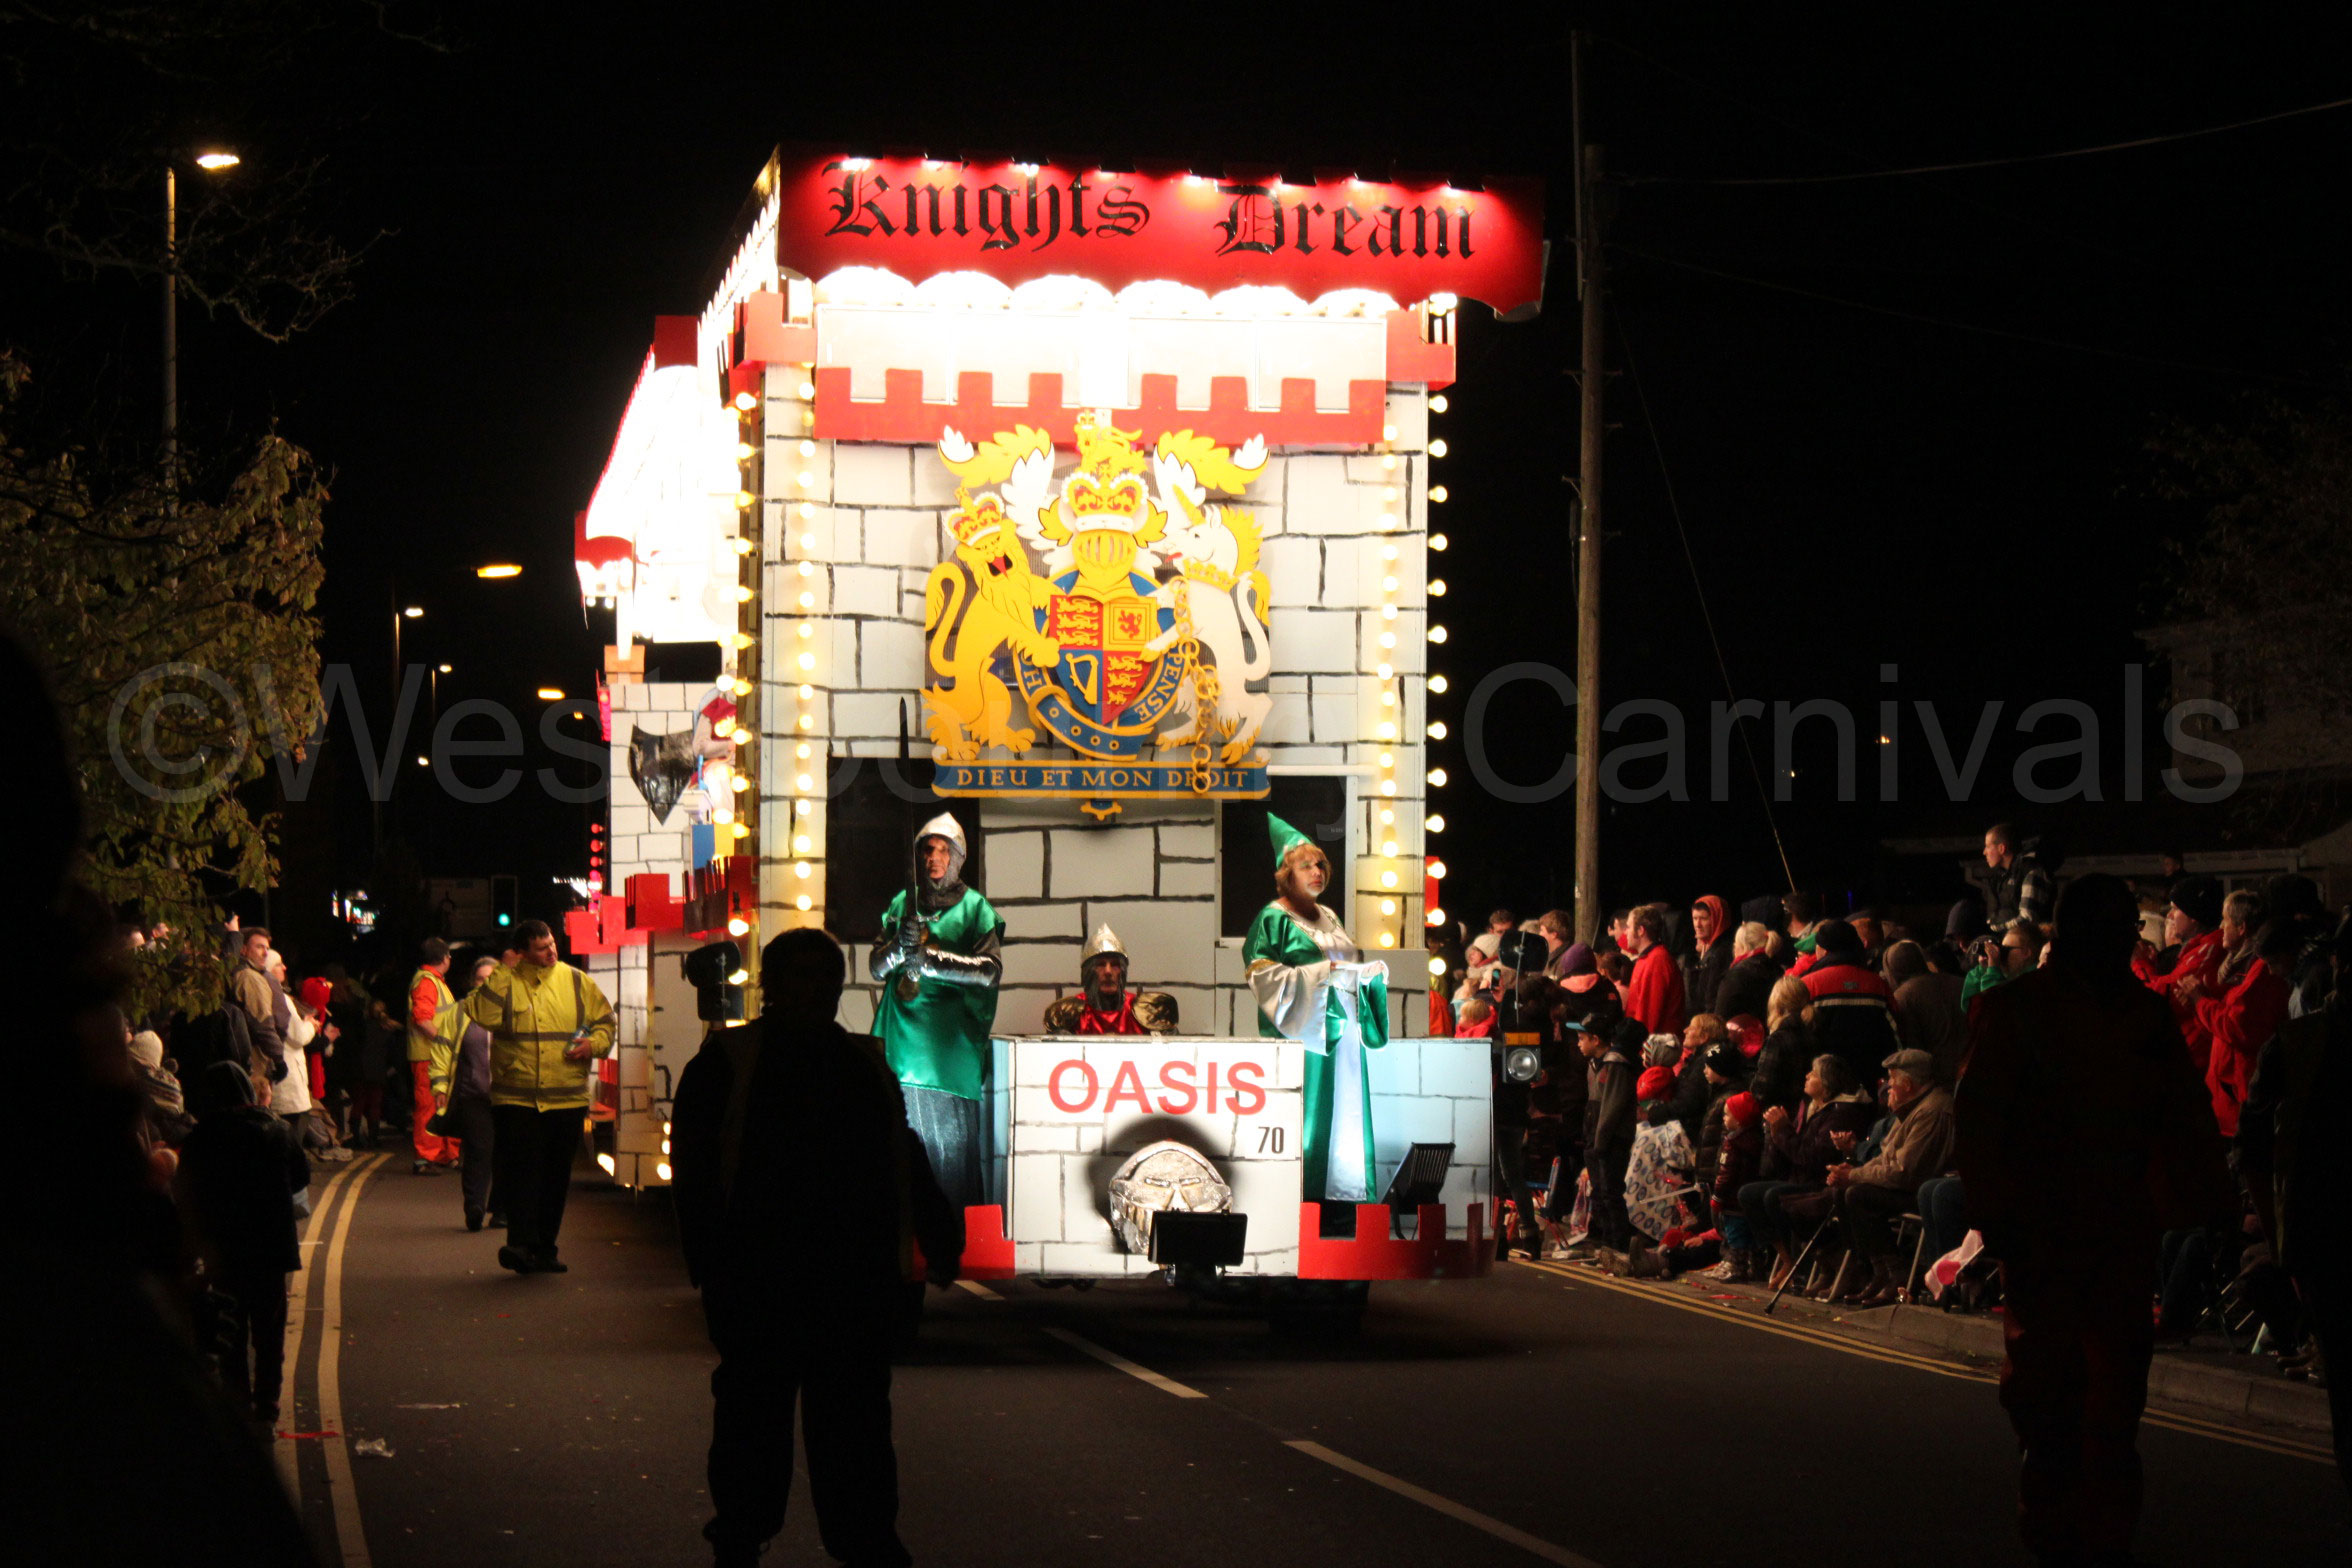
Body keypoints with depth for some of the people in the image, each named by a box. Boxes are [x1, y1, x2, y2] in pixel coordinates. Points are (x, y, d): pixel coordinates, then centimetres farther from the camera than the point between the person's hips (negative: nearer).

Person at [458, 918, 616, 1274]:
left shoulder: (576, 982, 9)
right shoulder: (504, 983, 2)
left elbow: (605, 1019, 16)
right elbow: (475, 1013, -11)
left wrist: (594, 1043, -3)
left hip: (567, 1098, 3)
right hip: (516, 1098, -3)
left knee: (556, 1177, 8)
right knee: (520, 1170, -12)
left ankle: (545, 1248, 16)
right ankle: (521, 1242, -17)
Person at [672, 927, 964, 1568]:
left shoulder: (867, 1064, 15)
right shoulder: (727, 1062, 2)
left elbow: (906, 1161, 17)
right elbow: (695, 1169, -3)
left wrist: (940, 1235, 6)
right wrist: (712, 1260, -13)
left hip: (857, 1281, 3)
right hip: (757, 1286, -3)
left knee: (857, 1420, 3)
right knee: (753, 1415, 6)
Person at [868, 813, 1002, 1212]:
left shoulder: (975, 908, 5)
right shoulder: (903, 904, 16)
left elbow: (990, 970, -8)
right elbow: (876, 968, 9)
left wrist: (930, 960, -17)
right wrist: (899, 947, -12)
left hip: (952, 1042, -3)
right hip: (903, 1041, 3)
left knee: (954, 1144, -7)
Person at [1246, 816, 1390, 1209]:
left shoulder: (1328, 918, 20)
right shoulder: (1275, 917, -3)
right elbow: (1261, 973, -12)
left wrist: (1370, 970, 4)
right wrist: (1319, 973, -17)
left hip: (1340, 1029, 7)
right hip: (1302, 1027, -7)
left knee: (1340, 1113, 3)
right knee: (1304, 1114, -11)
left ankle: (1334, 1199, 5)